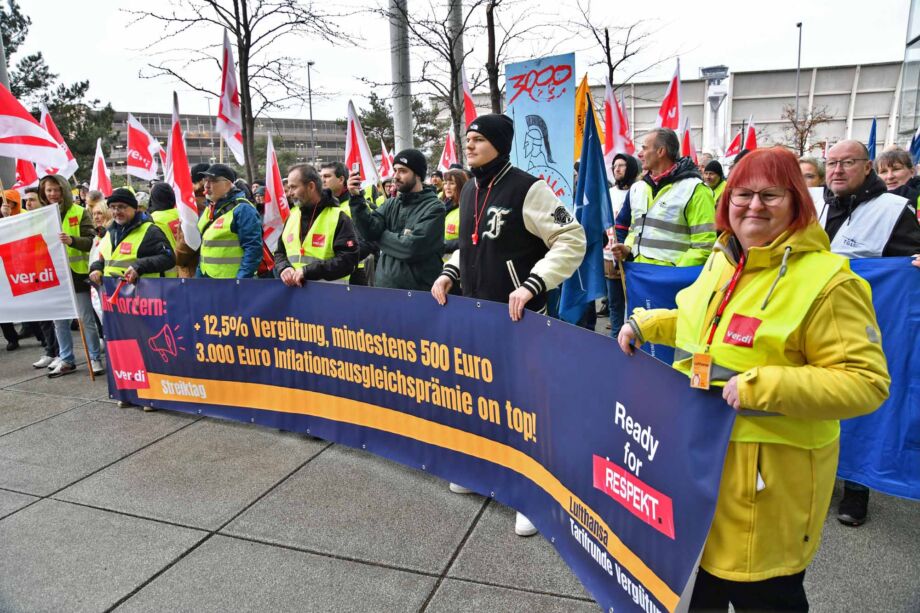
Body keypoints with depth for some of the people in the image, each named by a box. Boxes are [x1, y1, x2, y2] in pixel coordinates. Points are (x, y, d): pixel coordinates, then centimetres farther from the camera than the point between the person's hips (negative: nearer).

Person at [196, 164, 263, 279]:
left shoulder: (242, 209, -13)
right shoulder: (208, 209, 15)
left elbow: (253, 248, -19)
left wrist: (241, 282, -23)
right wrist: (198, 275, 18)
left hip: (232, 283, -9)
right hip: (207, 280, 9)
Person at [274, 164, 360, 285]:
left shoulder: (338, 218, -9)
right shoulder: (292, 215, 11)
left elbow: (348, 260, -17)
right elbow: (280, 252, 16)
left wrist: (307, 271, -21)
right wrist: (283, 268, -7)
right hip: (293, 289, 6)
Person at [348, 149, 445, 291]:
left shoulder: (434, 208, -10)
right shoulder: (391, 204, 8)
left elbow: (412, 247, -19)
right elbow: (369, 231, -5)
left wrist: (381, 235, -6)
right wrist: (356, 198, -14)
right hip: (384, 285, 5)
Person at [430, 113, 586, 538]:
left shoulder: (527, 188, -14)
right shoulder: (470, 191, 11)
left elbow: (572, 240, -16)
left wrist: (532, 285, -25)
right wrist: (449, 273, 8)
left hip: (517, 318, -7)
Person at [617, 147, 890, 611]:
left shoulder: (826, 281, -19)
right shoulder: (722, 260, 5)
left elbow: (866, 381, -21)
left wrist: (763, 386, -30)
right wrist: (645, 324, 11)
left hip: (768, 469, -7)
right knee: (710, 567, 27)